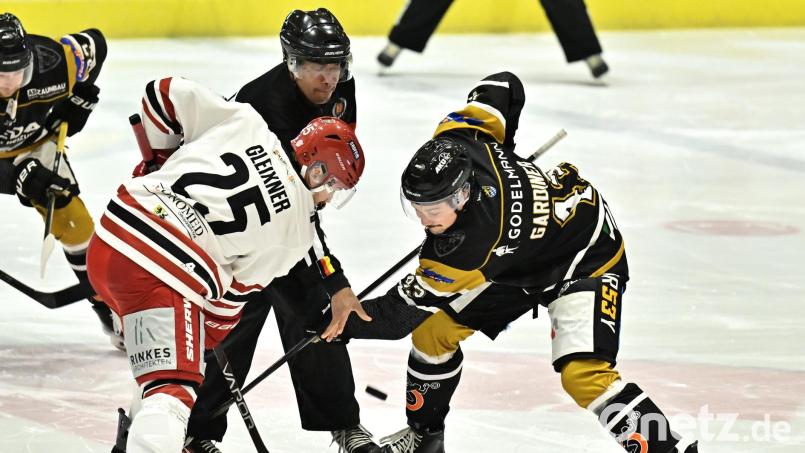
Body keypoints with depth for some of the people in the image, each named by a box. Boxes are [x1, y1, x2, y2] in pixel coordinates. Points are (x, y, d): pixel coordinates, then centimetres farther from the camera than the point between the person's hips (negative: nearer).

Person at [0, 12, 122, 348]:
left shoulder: (53, 64, -32)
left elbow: (94, 44, -9)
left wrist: (80, 100, -12)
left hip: (34, 143, 2)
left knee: (71, 217, -7)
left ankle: (110, 307, 7)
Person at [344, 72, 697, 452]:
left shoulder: (476, 241, -40)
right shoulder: (455, 141, -25)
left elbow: (407, 306, -28)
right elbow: (505, 87, -6)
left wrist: (347, 323, -21)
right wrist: (503, 148, 9)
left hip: (588, 258, -9)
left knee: (582, 374, -28)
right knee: (432, 331, 4)